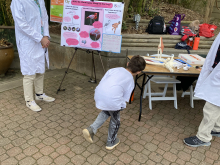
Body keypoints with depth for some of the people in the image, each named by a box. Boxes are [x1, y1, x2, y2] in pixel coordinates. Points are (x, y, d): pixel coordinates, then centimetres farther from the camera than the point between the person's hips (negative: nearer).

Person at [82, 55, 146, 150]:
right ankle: (111, 142, 44)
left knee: (106, 111, 35)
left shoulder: (115, 69, 24)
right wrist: (119, 107, 29)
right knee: (115, 119, 25)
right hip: (112, 99, -4)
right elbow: (125, 99, 11)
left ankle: (91, 129, 21)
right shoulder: (131, 80, 16)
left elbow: (101, 82, 18)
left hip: (98, 93, 4)